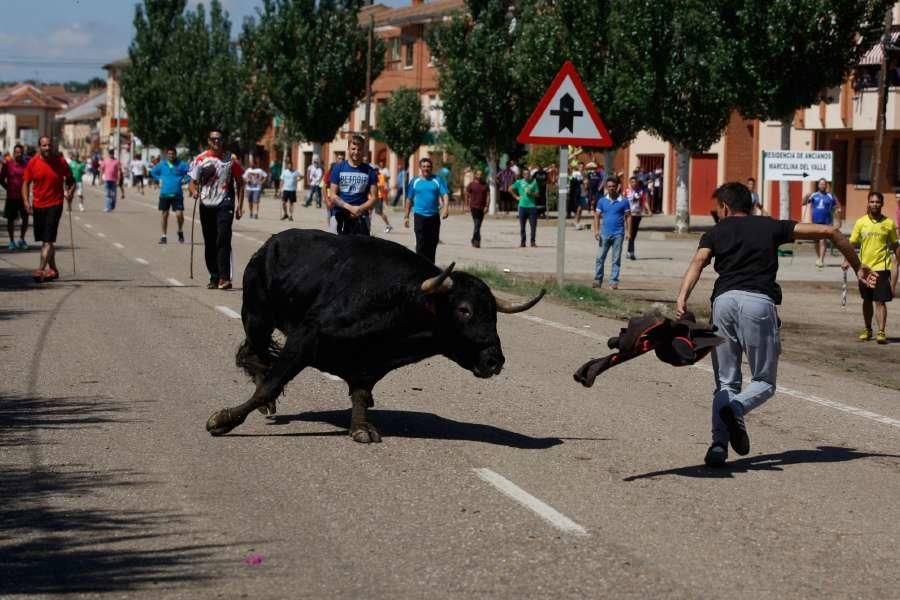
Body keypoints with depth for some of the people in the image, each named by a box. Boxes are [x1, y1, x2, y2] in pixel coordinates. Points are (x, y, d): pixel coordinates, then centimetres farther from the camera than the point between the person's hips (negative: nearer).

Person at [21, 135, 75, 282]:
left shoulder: (61, 162, -4)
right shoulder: (33, 163, 0)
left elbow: (71, 181, 7)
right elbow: (26, 183, 4)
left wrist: (70, 193, -13)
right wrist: (26, 201, -10)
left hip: (54, 205, -4)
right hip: (38, 205, 4)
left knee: (48, 239, -12)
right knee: (45, 239, 13)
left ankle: (42, 270, -15)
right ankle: (52, 268, 26)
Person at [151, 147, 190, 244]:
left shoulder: (181, 164, -1)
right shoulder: (162, 164, 6)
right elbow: (153, 172, 23)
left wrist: (184, 180, -6)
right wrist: (159, 179, 12)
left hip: (177, 194, -2)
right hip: (164, 194, 2)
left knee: (179, 214, -11)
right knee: (164, 214, 5)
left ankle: (180, 232, 15)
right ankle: (164, 236, 15)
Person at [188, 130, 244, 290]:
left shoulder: (230, 160, 6)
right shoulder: (200, 159, 6)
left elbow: (239, 183, 11)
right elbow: (193, 182, 6)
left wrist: (239, 205, 3)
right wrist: (194, 191, -18)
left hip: (224, 205, -2)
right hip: (206, 205, 2)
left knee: (223, 240, -15)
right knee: (209, 243, 6)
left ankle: (224, 278, -20)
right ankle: (214, 277, 15)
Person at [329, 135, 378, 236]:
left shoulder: (369, 171, 6)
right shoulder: (338, 168, 4)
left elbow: (374, 198, 4)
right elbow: (333, 196, 0)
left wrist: (359, 209, -13)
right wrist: (350, 208, -14)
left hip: (360, 217, 1)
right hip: (340, 215, 0)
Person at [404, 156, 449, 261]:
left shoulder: (437, 181, 3)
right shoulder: (415, 182, 5)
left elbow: (445, 195, -7)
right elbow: (409, 200, 10)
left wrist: (446, 208, -26)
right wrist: (406, 216, 9)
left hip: (434, 217, 1)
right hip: (419, 216, -1)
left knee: (432, 243, 9)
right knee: (421, 244, -8)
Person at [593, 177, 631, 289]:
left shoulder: (623, 201, 2)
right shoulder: (602, 201, 6)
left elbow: (628, 217, 3)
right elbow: (597, 216, 7)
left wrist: (628, 232, -5)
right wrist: (596, 230, -4)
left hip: (618, 234, -2)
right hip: (605, 233, 2)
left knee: (616, 259, 1)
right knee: (600, 258, 1)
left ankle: (614, 282, 5)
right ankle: (597, 280, 9)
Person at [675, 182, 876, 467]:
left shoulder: (716, 233, 21)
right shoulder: (771, 227, 22)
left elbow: (698, 262, -1)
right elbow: (829, 231, 19)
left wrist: (682, 298, -15)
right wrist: (857, 267, 29)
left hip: (724, 300, 1)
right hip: (759, 302, -1)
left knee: (726, 382, 12)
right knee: (764, 381, 10)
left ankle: (719, 444, -6)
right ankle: (735, 408, -21)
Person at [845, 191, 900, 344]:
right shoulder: (861, 222, 1)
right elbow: (852, 243, 3)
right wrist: (847, 261, -10)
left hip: (882, 268, -2)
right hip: (864, 267, 2)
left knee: (880, 301, -8)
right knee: (867, 301, 13)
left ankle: (881, 332, -7)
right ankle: (867, 330, 25)